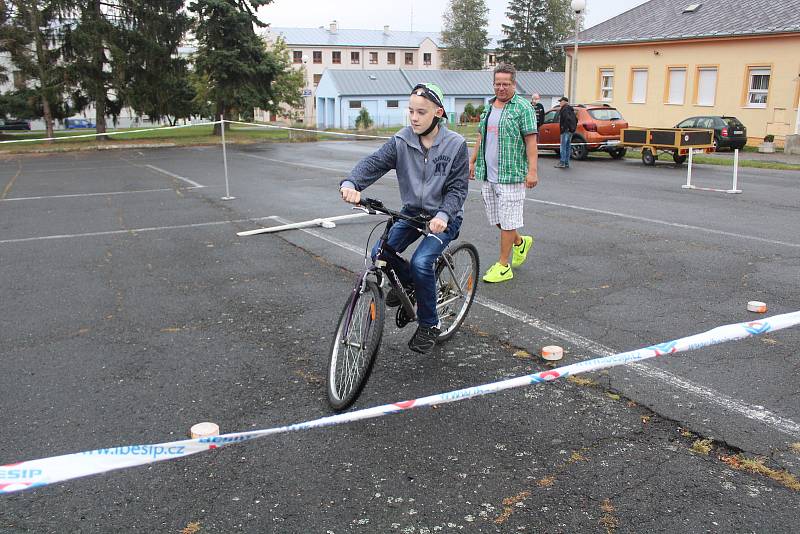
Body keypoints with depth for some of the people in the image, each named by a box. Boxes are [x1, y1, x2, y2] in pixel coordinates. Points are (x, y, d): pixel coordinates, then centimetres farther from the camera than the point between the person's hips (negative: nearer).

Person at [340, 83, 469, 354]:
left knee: (421, 262, -25)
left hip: (443, 216, -4)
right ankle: (407, 280, 20)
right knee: (380, 253, -16)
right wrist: (351, 183, -37)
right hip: (412, 211, 4)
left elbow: (458, 188, -12)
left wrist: (443, 214, -30)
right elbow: (374, 162, -17)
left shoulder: (455, 144, -12)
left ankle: (429, 324, -2)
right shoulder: (402, 140, -5)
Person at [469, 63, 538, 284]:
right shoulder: (489, 107, 15)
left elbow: (531, 140, -11)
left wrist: (532, 170, -17)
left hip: (511, 174, -7)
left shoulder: (523, 107, -6)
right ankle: (520, 242, 38)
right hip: (488, 175, 7)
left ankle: (503, 266, 6)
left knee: (507, 221, -2)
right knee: (496, 218, 14)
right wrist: (473, 162, 21)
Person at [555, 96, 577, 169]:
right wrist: (573, 127, 23)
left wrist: (563, 128, -19)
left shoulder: (565, 109, -11)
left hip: (566, 130, -10)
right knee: (568, 147, 11)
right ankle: (566, 163, 14)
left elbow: (567, 119, -23)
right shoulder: (570, 109, 19)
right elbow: (576, 119, 23)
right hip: (571, 131, 10)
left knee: (563, 147, -8)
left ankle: (562, 163, -10)